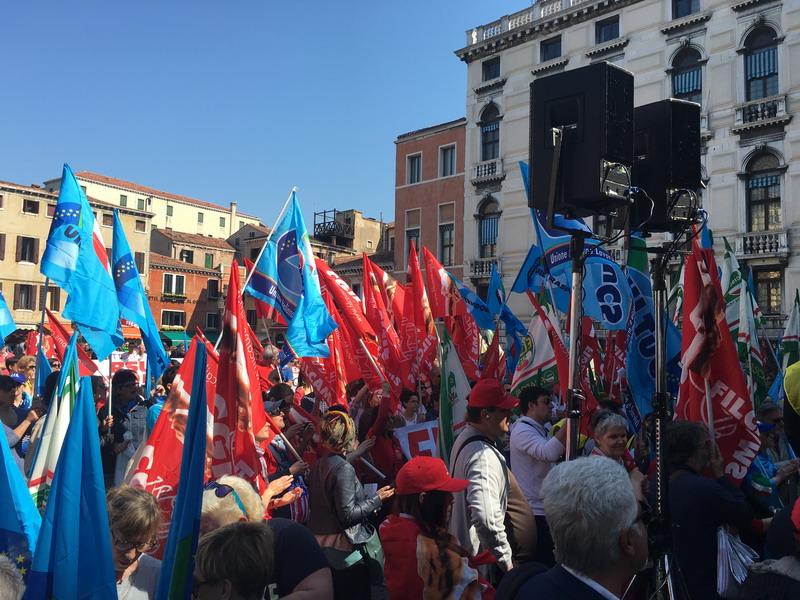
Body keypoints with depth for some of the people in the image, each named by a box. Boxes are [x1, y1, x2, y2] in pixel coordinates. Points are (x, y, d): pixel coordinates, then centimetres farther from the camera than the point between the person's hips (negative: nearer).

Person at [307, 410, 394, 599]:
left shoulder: (320, 463, 5)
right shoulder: (344, 468, -20)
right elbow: (348, 514, -21)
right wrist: (377, 499, -10)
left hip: (319, 545, 8)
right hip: (343, 553, -8)